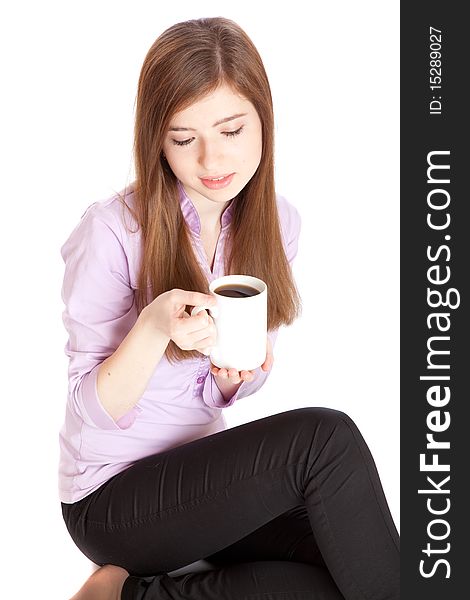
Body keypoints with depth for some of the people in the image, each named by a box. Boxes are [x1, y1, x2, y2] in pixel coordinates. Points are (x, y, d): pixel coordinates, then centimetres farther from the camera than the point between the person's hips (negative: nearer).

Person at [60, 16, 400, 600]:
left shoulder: (277, 222, -2)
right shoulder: (111, 232, -19)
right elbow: (95, 410, -14)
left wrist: (234, 370, -18)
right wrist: (155, 328, -32)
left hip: (201, 474, 6)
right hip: (110, 500, -6)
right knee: (325, 436, -26)